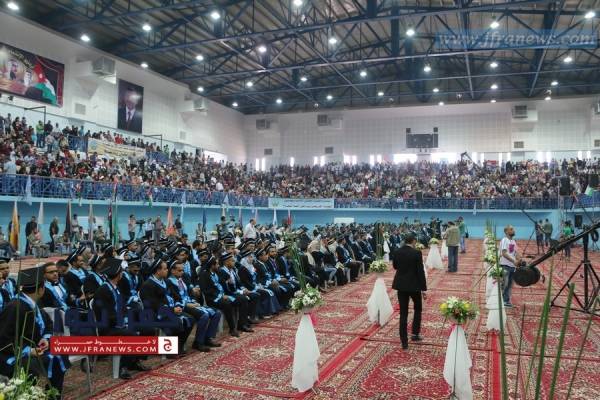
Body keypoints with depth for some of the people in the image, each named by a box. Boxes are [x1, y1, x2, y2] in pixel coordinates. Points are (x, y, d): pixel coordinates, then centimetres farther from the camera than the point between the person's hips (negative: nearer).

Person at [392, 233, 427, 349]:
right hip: (414, 285, -3)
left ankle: (404, 342, 7)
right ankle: (415, 334, 21)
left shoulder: (396, 252, -1)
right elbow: (421, 271, -13)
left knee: (403, 313, 6)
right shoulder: (417, 253, -14)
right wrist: (424, 289, -9)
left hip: (401, 285, 3)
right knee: (418, 308, 23)